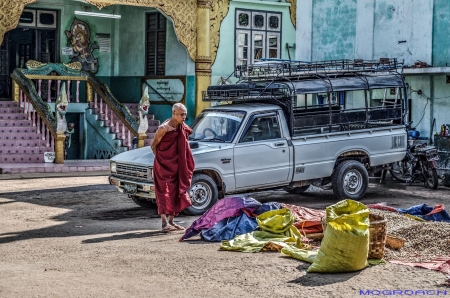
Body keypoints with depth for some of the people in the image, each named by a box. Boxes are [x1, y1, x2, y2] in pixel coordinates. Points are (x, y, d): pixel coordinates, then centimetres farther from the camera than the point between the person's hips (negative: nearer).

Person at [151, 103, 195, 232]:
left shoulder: (182, 127, 4)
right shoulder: (164, 128, -17)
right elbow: (154, 145, -8)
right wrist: (160, 159, -1)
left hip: (176, 165, 7)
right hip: (163, 165, -7)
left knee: (175, 192, 10)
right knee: (164, 192, -10)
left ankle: (171, 221, 18)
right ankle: (165, 223, -13)